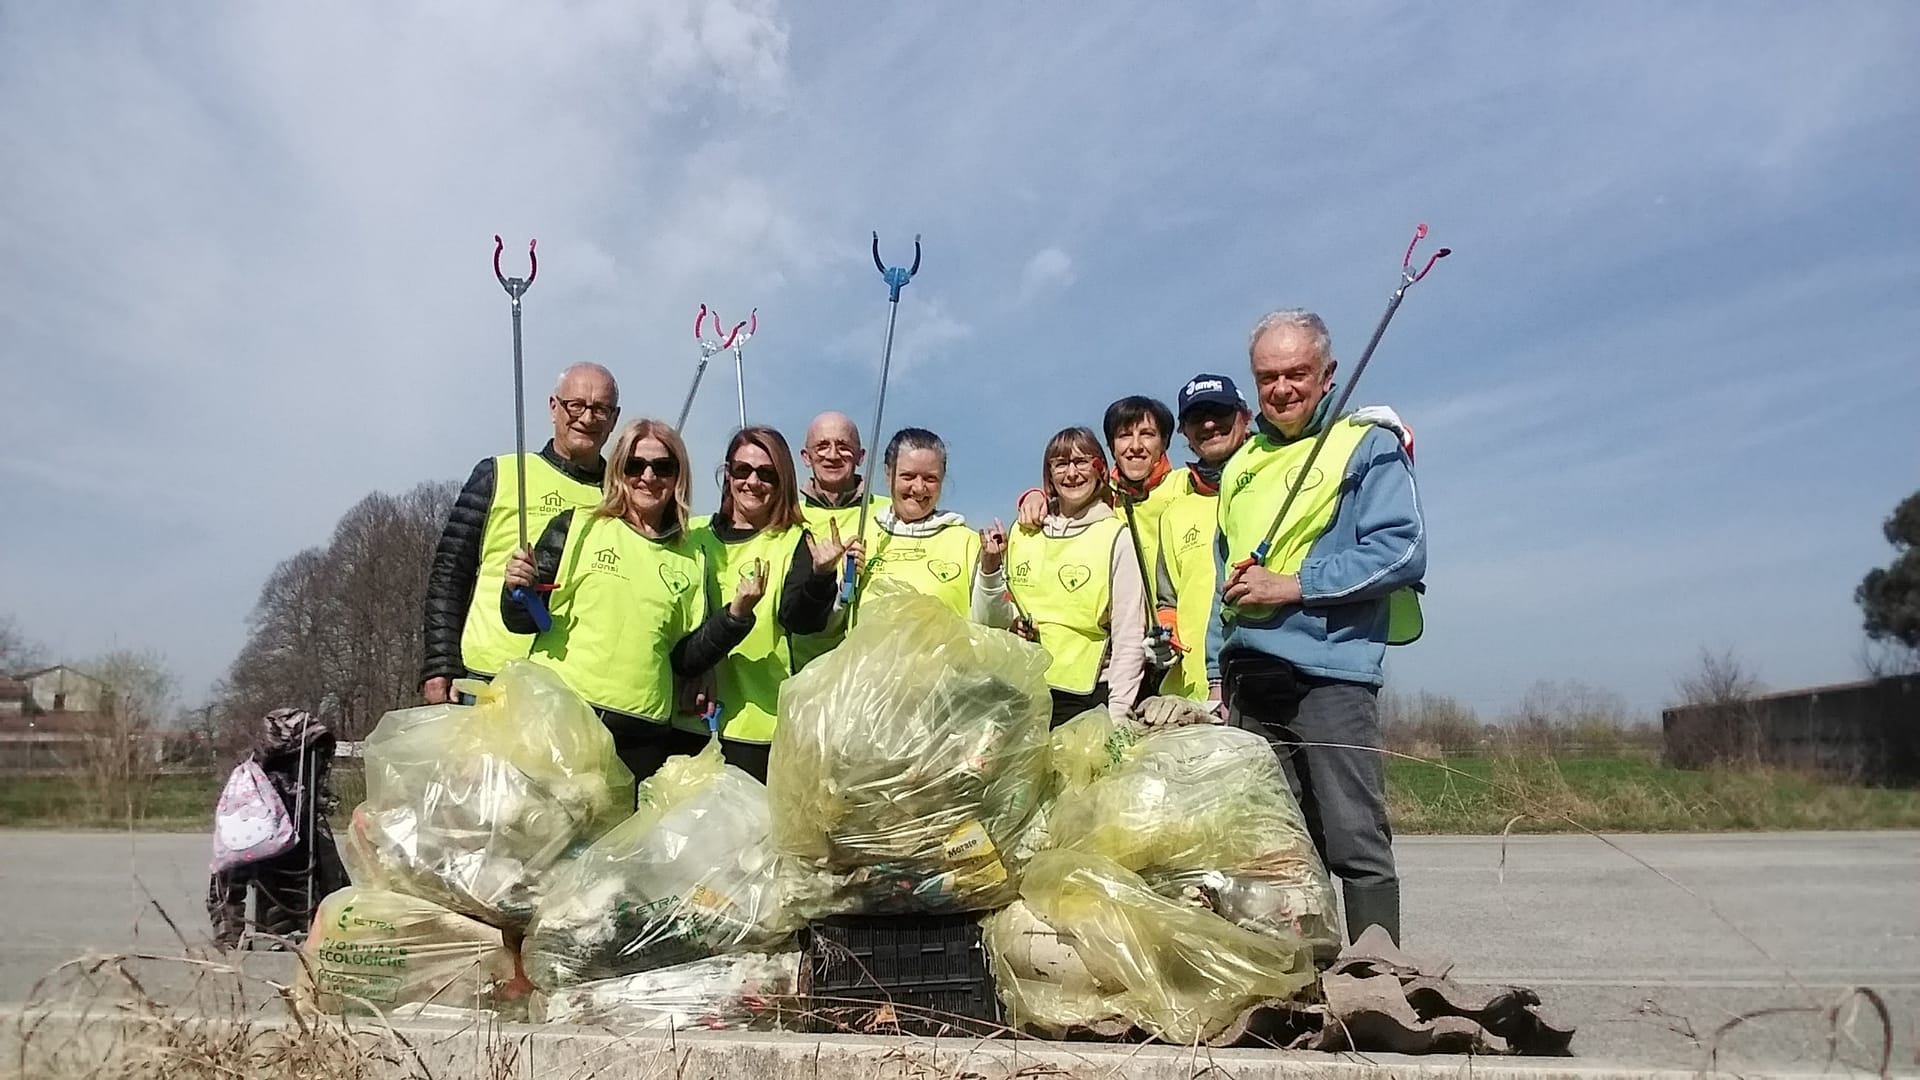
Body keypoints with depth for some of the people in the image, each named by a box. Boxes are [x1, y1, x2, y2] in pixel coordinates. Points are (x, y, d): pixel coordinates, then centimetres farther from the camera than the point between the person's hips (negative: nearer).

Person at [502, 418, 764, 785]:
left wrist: (736, 614, -3)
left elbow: (687, 661, 9)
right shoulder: (577, 528, 4)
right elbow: (521, 621, 4)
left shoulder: (691, 560, 11)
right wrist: (518, 588, -16)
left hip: (642, 738, 2)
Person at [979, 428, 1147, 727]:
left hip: (1086, 697, -3)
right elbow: (998, 622, 15)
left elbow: (1129, 637, -4)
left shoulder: (1116, 538, -3)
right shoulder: (1022, 533, 9)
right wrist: (990, 568, 0)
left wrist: (1118, 714, -9)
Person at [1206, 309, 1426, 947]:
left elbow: (1402, 551, -12)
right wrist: (1217, 673, 16)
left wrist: (1294, 585, -13)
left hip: (1330, 675, -6)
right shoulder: (1241, 466, 21)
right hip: (1249, 680, 7)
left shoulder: (1367, 447, 1)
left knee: (1355, 842, -6)